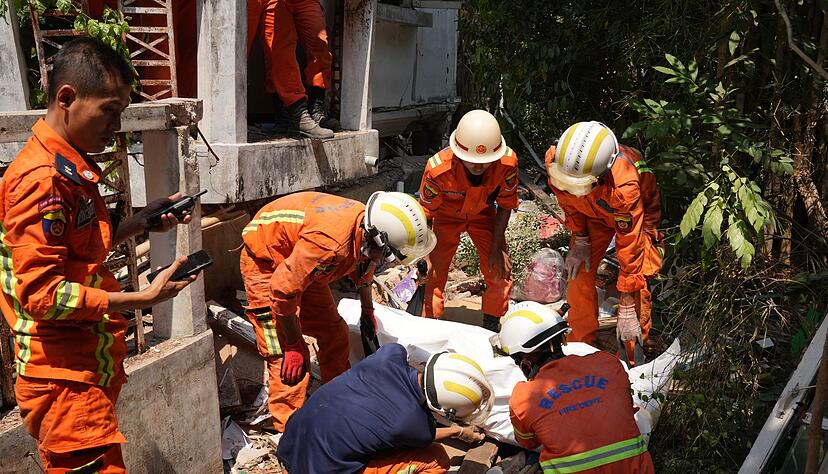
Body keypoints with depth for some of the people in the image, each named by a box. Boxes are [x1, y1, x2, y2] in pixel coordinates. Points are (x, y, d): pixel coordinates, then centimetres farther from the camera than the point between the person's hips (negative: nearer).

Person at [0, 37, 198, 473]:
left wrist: (137, 223, 7)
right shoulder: (42, 179, -18)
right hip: (63, 376, -9)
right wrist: (142, 299, -23)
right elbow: (42, 293, -21)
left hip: (91, 366, 9)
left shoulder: (70, 169, 12)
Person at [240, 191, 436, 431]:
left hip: (302, 262, 8)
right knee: (286, 356, -14)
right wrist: (294, 345, -20)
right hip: (265, 260, -8)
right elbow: (283, 290, -33)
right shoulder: (331, 243, -41)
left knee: (334, 333, 10)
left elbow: (364, 267, 10)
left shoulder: (367, 224, -15)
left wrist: (368, 310, 24)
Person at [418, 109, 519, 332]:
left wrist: (496, 248, -13)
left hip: (483, 213, 2)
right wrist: (424, 257, -27)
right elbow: (425, 213, -24)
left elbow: (505, 205, -14)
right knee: (432, 274, -9)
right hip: (447, 214, -1)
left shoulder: (508, 162, -32)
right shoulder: (438, 168, -38)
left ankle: (491, 327, 21)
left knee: (499, 272, -2)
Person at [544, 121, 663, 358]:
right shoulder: (554, 159, -34)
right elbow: (568, 200, -9)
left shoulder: (624, 187, -46)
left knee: (636, 281, -16)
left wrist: (626, 309, -32)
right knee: (578, 273, -4)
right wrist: (580, 240, -5)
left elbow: (629, 247, -38)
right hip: (593, 212, 4)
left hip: (638, 211, -4)